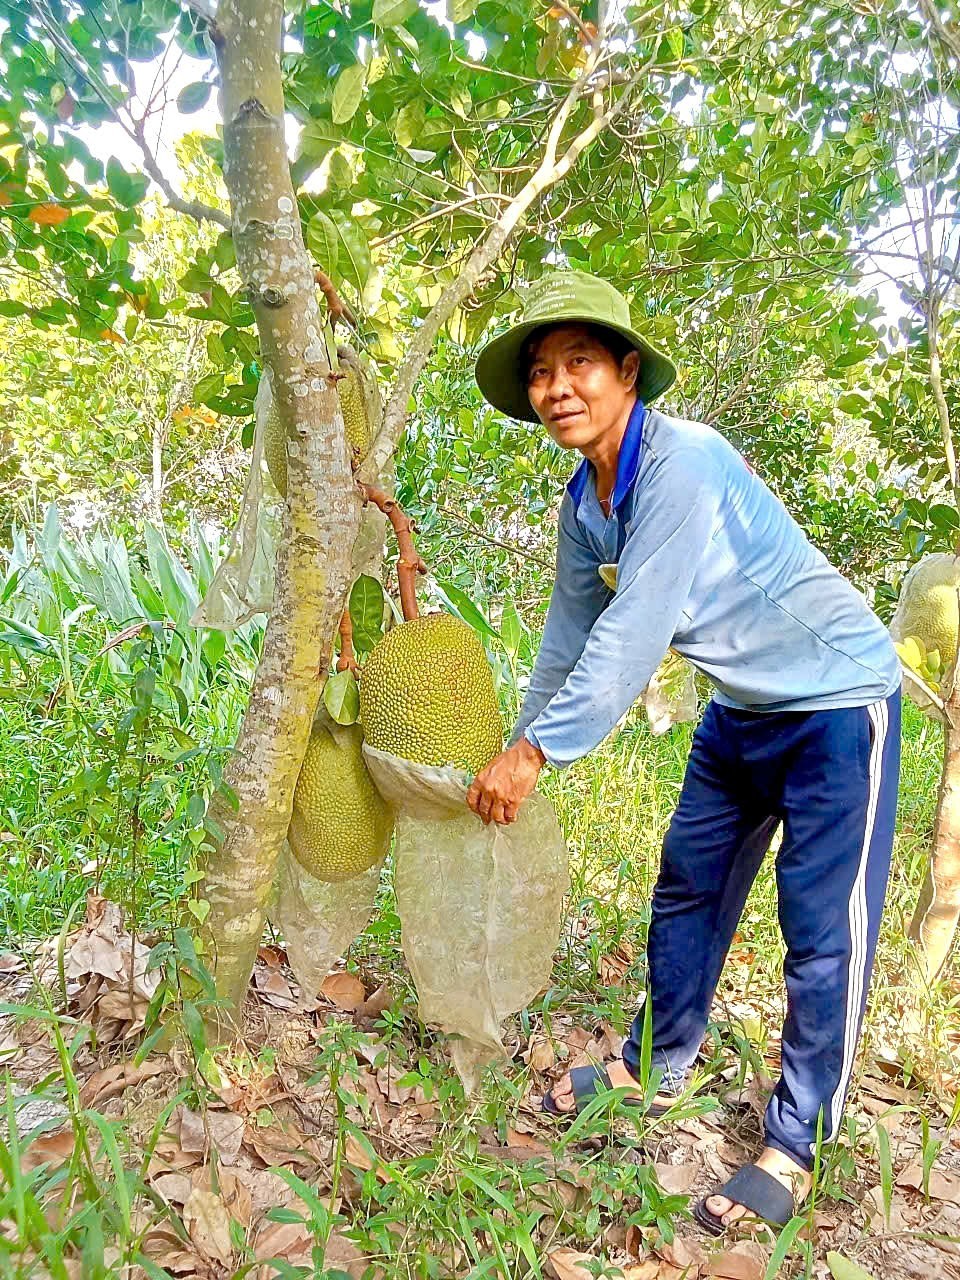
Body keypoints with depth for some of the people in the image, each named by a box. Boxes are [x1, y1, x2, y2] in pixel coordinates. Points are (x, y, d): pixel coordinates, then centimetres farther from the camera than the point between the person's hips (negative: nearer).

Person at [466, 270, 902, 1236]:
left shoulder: (685, 463, -28)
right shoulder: (583, 503, -2)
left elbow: (635, 636, -31)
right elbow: (569, 637, 7)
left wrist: (539, 753, -25)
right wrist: (515, 746, 10)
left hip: (838, 697, -8)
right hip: (743, 707, 8)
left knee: (823, 931, 0)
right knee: (687, 888, 15)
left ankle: (794, 1143, 19)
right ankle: (656, 1067, 34)